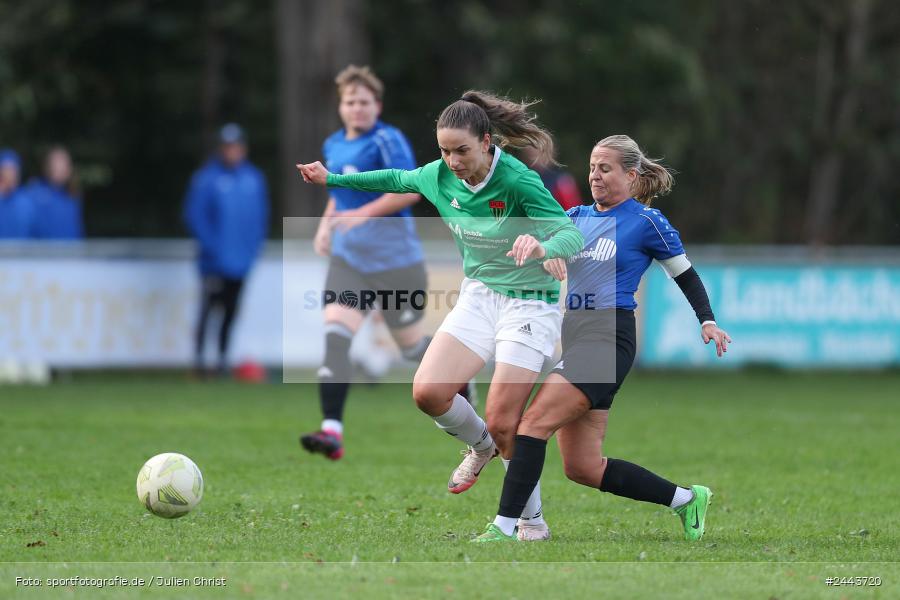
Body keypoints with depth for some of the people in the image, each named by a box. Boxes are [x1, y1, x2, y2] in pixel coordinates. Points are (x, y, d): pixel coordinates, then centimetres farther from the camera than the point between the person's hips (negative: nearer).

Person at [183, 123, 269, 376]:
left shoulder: (254, 178, 9)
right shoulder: (206, 177, -6)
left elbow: (261, 215, 18)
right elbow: (194, 214, -8)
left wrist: (255, 243, 6)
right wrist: (212, 245, -14)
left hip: (241, 260, 5)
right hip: (215, 261, -5)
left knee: (230, 312, 9)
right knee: (208, 309, -9)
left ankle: (223, 359, 17)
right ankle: (199, 358, -3)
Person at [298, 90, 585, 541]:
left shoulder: (518, 182, -24)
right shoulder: (440, 176, -6)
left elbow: (573, 236, -31)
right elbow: (396, 179, 16)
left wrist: (541, 247, -53)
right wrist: (331, 179, 18)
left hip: (529, 305, -6)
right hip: (478, 296, 6)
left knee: (501, 423, -11)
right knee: (427, 392, -13)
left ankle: (532, 520, 12)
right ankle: (481, 446, 20)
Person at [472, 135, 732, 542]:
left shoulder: (646, 222, 0)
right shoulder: (578, 217, 17)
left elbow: (686, 275, 8)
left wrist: (707, 322, -2)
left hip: (608, 337, -8)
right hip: (573, 336, 8)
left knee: (534, 420, -22)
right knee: (583, 469, 6)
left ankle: (505, 527, -23)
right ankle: (686, 499, 20)